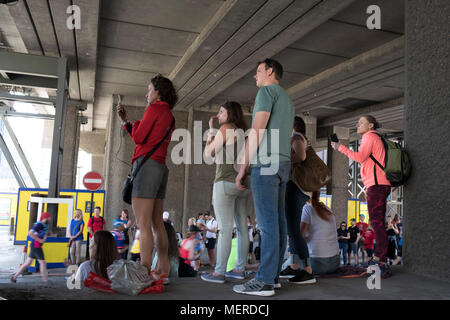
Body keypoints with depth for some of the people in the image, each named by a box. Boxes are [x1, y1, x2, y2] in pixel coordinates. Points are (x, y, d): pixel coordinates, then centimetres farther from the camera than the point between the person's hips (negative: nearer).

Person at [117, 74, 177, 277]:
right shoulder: (169, 116, 22)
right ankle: (164, 269, 14)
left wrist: (135, 123, 14)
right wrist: (124, 121, 23)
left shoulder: (155, 108, -3)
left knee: (144, 224, -12)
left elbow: (138, 137, -6)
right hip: (161, 167, 9)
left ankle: (144, 270, -14)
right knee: (157, 223, 11)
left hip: (146, 164, -9)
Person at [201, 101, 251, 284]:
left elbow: (209, 153, 0)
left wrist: (211, 130, 10)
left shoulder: (226, 128, -4)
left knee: (224, 229, -8)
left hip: (226, 181, -8)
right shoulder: (244, 131, 17)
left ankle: (219, 273, -4)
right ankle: (240, 269, 15)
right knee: (242, 227, 8)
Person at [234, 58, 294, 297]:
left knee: (267, 222, -10)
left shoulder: (267, 91, -3)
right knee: (278, 221, 8)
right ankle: (273, 274, 14)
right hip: (284, 163, 9)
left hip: (266, 163, -9)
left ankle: (264, 281, -8)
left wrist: (242, 168, -13)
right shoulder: (287, 99, 26)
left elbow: (257, 131, -13)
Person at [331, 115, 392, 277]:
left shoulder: (370, 136, -3)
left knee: (377, 222, -15)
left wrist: (340, 147, -11)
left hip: (376, 184, -11)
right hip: (379, 184, 11)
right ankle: (378, 257, 15)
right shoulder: (374, 138, 27)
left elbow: (360, 157, -16)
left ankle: (382, 264, -18)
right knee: (377, 222, 11)